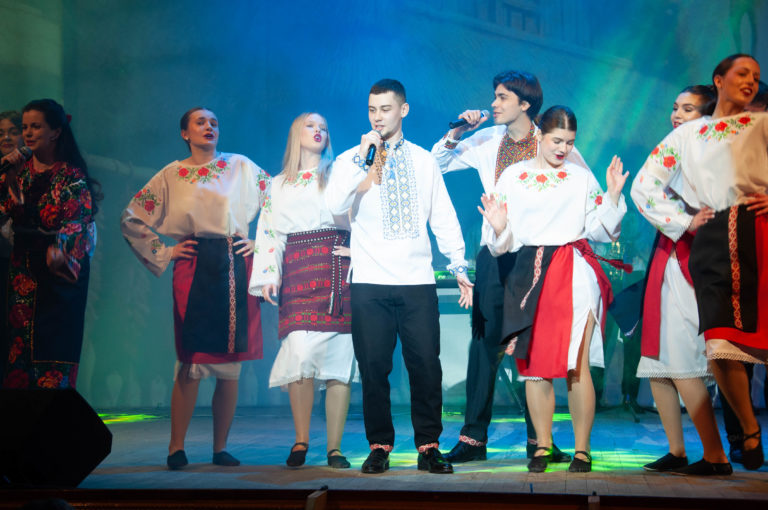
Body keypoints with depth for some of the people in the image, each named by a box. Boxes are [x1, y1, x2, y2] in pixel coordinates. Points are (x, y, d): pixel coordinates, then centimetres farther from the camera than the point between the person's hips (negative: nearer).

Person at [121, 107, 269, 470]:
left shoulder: (242, 167, 9)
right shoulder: (171, 176, 8)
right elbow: (131, 220, 10)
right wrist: (162, 254, 4)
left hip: (236, 269, 1)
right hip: (193, 271, -1)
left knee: (231, 361, 1)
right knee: (192, 358, -7)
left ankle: (220, 448, 9)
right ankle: (176, 448, 2)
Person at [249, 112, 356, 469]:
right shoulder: (278, 185, 21)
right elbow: (269, 232, 14)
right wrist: (269, 275, 1)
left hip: (339, 271, 0)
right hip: (298, 273, 0)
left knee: (339, 357, -6)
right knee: (301, 352, -16)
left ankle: (334, 447, -2)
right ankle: (301, 440, -5)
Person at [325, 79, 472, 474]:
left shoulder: (423, 161, 13)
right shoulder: (350, 161, 7)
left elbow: (443, 217, 14)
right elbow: (335, 205, -11)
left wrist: (459, 267, 9)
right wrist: (363, 158, -13)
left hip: (418, 281, 1)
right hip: (370, 282, -1)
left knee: (426, 365, -2)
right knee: (374, 367, 1)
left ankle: (428, 446, 11)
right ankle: (379, 446, 14)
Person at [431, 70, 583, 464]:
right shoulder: (486, 142, 8)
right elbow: (436, 163, 13)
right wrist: (457, 132, -1)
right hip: (496, 253, 2)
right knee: (486, 342, -2)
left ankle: (538, 438, 11)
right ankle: (473, 438, 3)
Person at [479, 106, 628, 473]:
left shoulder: (582, 177, 11)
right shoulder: (512, 177, 10)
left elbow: (600, 231, 8)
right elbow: (501, 245, 9)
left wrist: (613, 196, -4)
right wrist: (498, 226, -12)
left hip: (575, 272, -1)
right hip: (529, 274, 1)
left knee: (577, 364, -7)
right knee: (534, 364, 2)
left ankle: (582, 449, 1)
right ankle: (542, 446, 14)